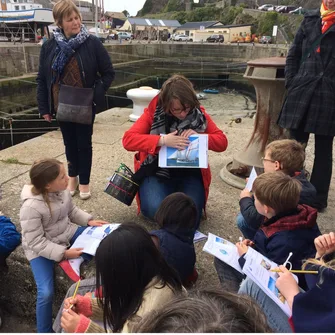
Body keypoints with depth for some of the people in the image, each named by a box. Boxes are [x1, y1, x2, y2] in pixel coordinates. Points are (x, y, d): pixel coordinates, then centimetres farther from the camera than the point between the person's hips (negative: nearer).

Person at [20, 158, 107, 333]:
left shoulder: (62, 190, -16)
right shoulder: (31, 207, -33)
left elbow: (72, 211, 5)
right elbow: (36, 243, -26)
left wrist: (89, 221, -9)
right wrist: (63, 253, -30)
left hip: (67, 233, 6)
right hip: (41, 249, -6)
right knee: (46, 293, -18)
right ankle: (44, 330, 9)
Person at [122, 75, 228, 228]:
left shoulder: (198, 114, -3)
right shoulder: (153, 111, -9)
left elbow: (222, 142, -1)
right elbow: (128, 139, -19)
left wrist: (199, 136, -20)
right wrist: (162, 140, -31)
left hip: (189, 173, 2)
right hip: (156, 172, -1)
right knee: (156, 209, -27)